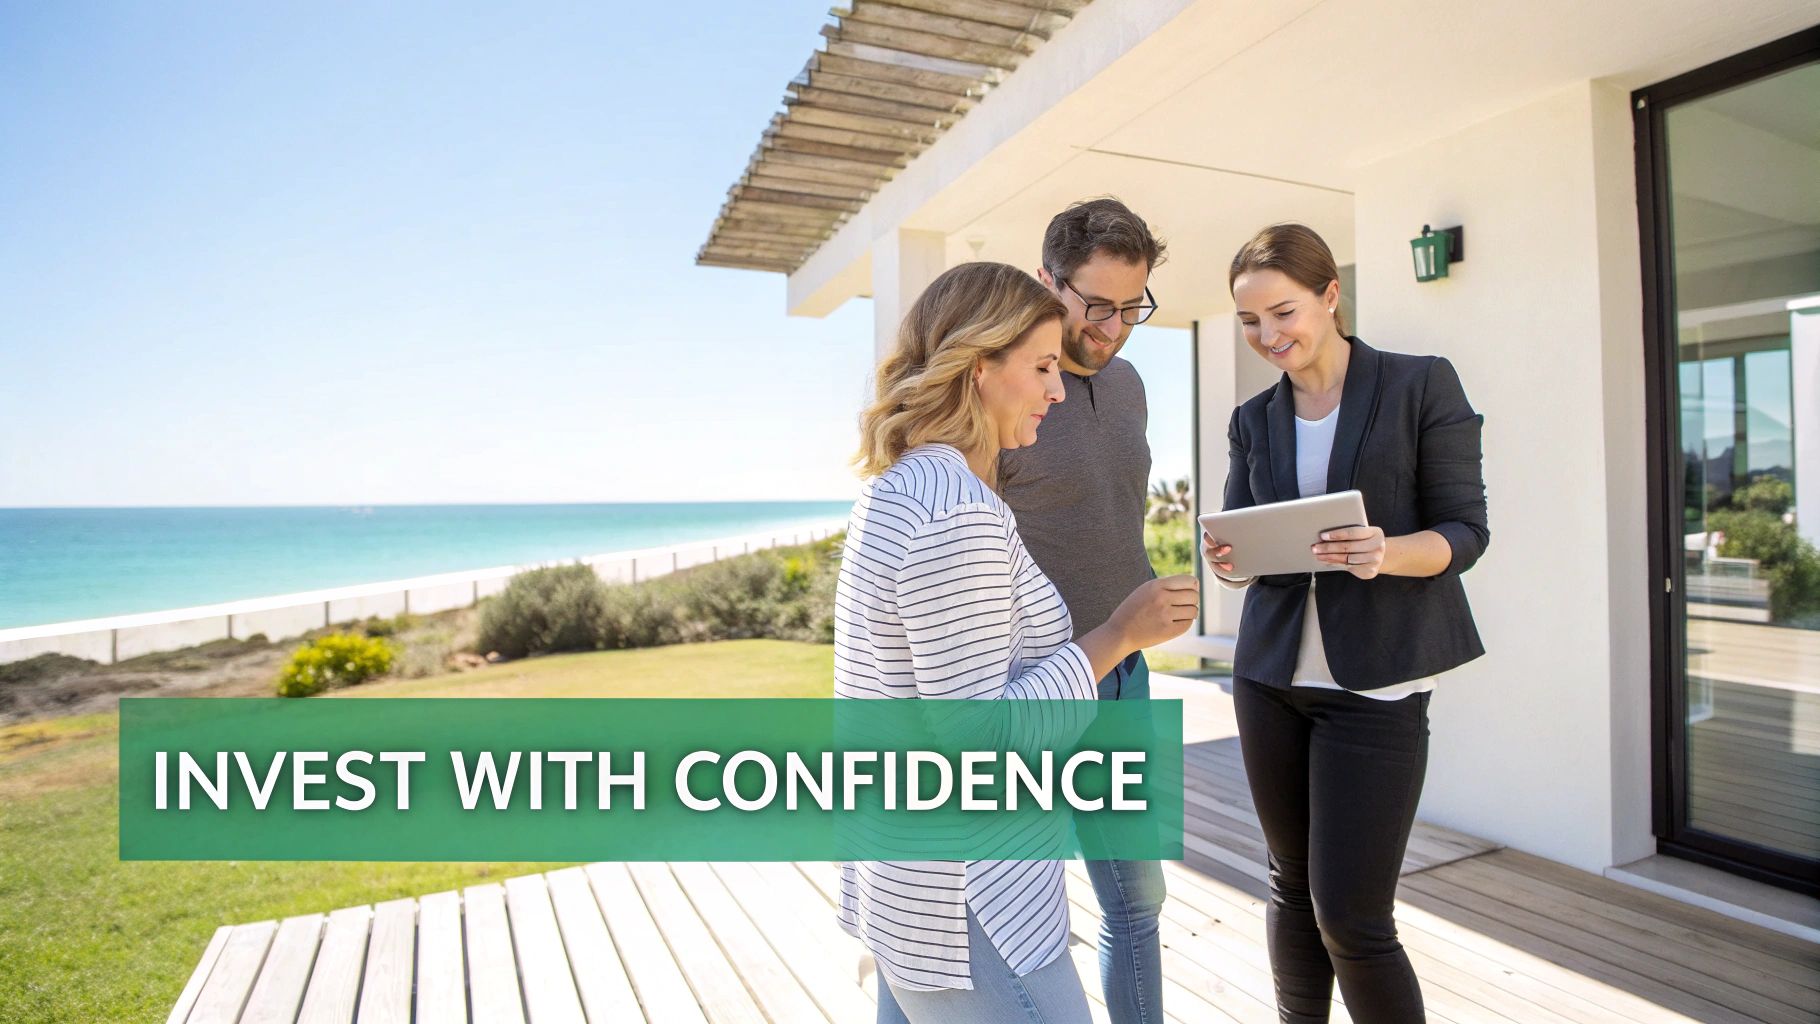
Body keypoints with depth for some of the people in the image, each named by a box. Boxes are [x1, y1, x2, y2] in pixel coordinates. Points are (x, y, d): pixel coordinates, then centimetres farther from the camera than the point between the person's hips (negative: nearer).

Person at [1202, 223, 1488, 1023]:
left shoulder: (1423, 385, -2)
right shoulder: (1254, 420, 9)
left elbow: (1466, 531, -4)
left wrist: (1386, 553, -24)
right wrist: (1227, 560, -12)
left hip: (1375, 681, -4)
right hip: (1271, 672, 4)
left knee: (1351, 918, -4)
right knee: (1292, 883, 14)